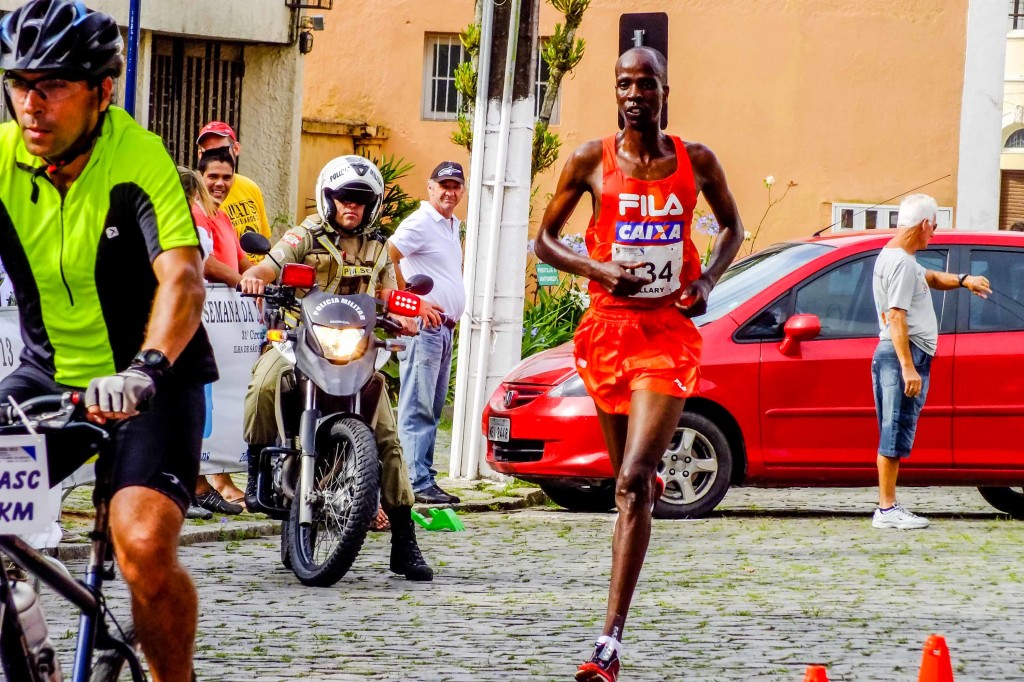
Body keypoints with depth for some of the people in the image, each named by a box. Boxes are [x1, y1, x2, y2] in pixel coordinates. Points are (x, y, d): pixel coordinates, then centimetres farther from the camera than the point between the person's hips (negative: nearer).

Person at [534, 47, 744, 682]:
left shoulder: (696, 161, 3)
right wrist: (600, 269, -11)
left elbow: (732, 226, 20)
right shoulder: (591, 161, 1)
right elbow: (546, 238, 8)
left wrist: (707, 280, 1)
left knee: (632, 482, -15)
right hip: (609, 326, 2)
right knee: (630, 479, 14)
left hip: (670, 332, -2)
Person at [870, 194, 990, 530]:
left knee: (894, 434, 12)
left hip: (890, 354, 11)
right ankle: (887, 509, -9)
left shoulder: (893, 257, 17)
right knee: (896, 433, -9)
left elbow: (930, 278, 34)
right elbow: (896, 318, -22)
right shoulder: (901, 262, -15)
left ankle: (888, 507, 14)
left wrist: (963, 280, 16)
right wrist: (908, 368, -26)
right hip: (905, 353, -11)